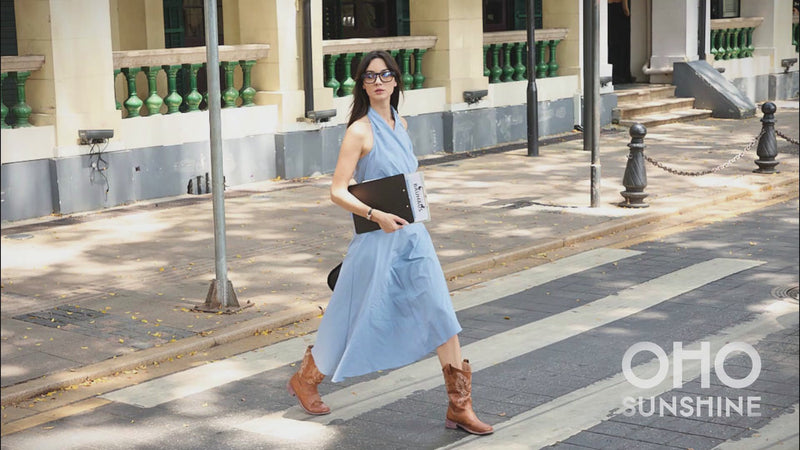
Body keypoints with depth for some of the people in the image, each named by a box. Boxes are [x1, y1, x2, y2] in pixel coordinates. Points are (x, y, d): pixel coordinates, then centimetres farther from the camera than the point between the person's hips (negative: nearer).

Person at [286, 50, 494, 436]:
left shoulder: (401, 124, 9)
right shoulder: (359, 131, -11)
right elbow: (338, 191, -13)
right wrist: (375, 214, -23)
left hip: (412, 235, 6)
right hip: (377, 240, -6)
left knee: (441, 314, -2)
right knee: (359, 317, 7)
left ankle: (459, 407, 3)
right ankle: (305, 379, 31)